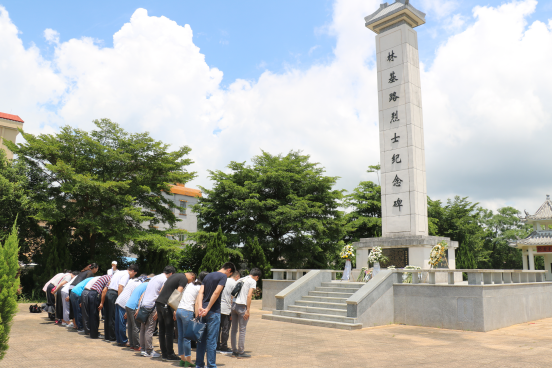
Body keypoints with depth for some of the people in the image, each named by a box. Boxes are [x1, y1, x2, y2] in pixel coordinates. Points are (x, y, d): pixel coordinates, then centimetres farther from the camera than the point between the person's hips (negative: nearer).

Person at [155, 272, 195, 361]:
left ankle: (164, 354, 18)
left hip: (158, 302, 9)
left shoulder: (174, 276, 21)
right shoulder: (184, 279, -5)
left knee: (162, 329, 12)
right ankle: (170, 354, 7)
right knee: (169, 330, 0)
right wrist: (175, 310, -14)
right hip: (166, 305, -9)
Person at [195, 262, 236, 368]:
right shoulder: (223, 276, -5)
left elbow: (200, 292, 6)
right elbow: (216, 293, -17)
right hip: (213, 312, -7)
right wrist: (207, 309, -16)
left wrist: (200, 307, -6)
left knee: (202, 338, 13)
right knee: (211, 340, -2)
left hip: (203, 311, 7)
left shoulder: (208, 276, 18)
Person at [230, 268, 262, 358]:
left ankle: (234, 351, 19)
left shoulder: (240, 280, 20)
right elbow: (249, 296, -12)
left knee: (234, 329, 12)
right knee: (242, 330, 1)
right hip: (242, 306, -7)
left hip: (234, 305, 7)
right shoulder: (253, 281, -2)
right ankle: (241, 352, 5)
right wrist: (248, 310, -13)